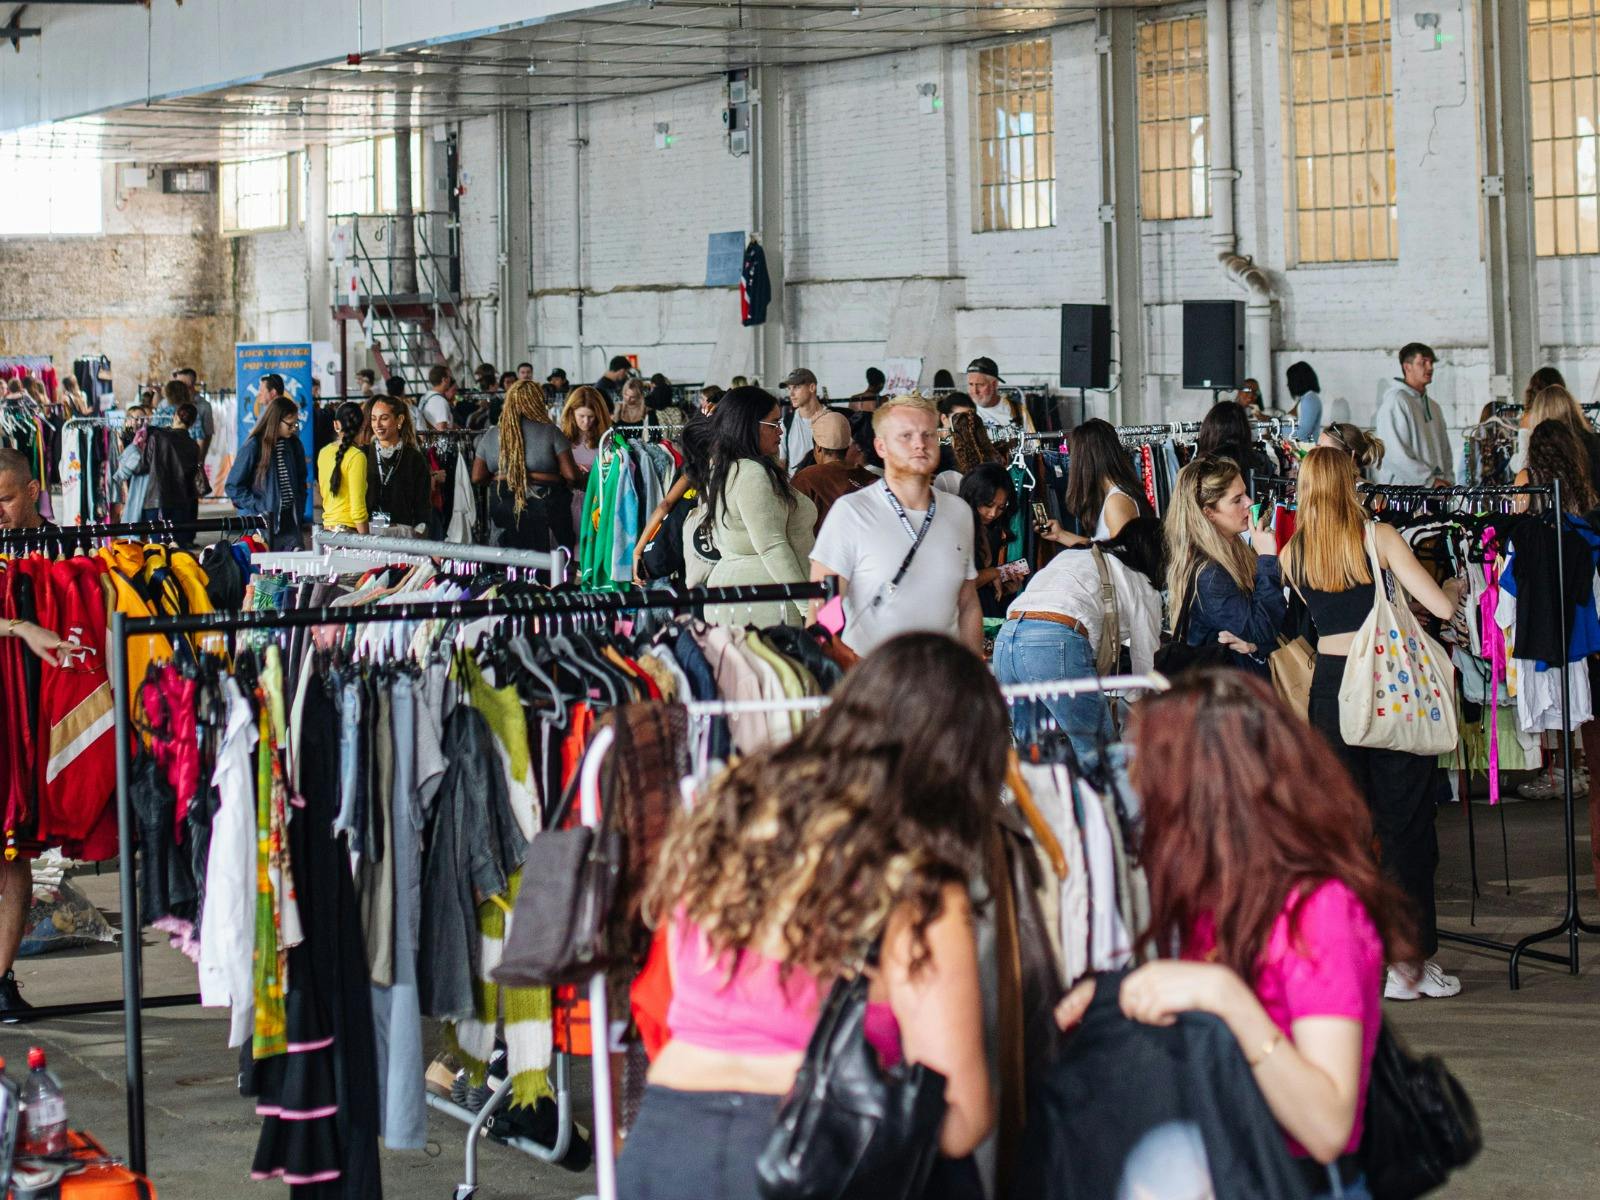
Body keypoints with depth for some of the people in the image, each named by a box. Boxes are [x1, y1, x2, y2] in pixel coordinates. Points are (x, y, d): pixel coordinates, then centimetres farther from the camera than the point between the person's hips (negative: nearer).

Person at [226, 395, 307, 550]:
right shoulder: (254, 447, -8)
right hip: (263, 523, -5)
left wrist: (299, 508, 9)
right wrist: (258, 508, -12)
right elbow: (234, 486, -6)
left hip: (290, 520, 5)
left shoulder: (294, 444, 8)